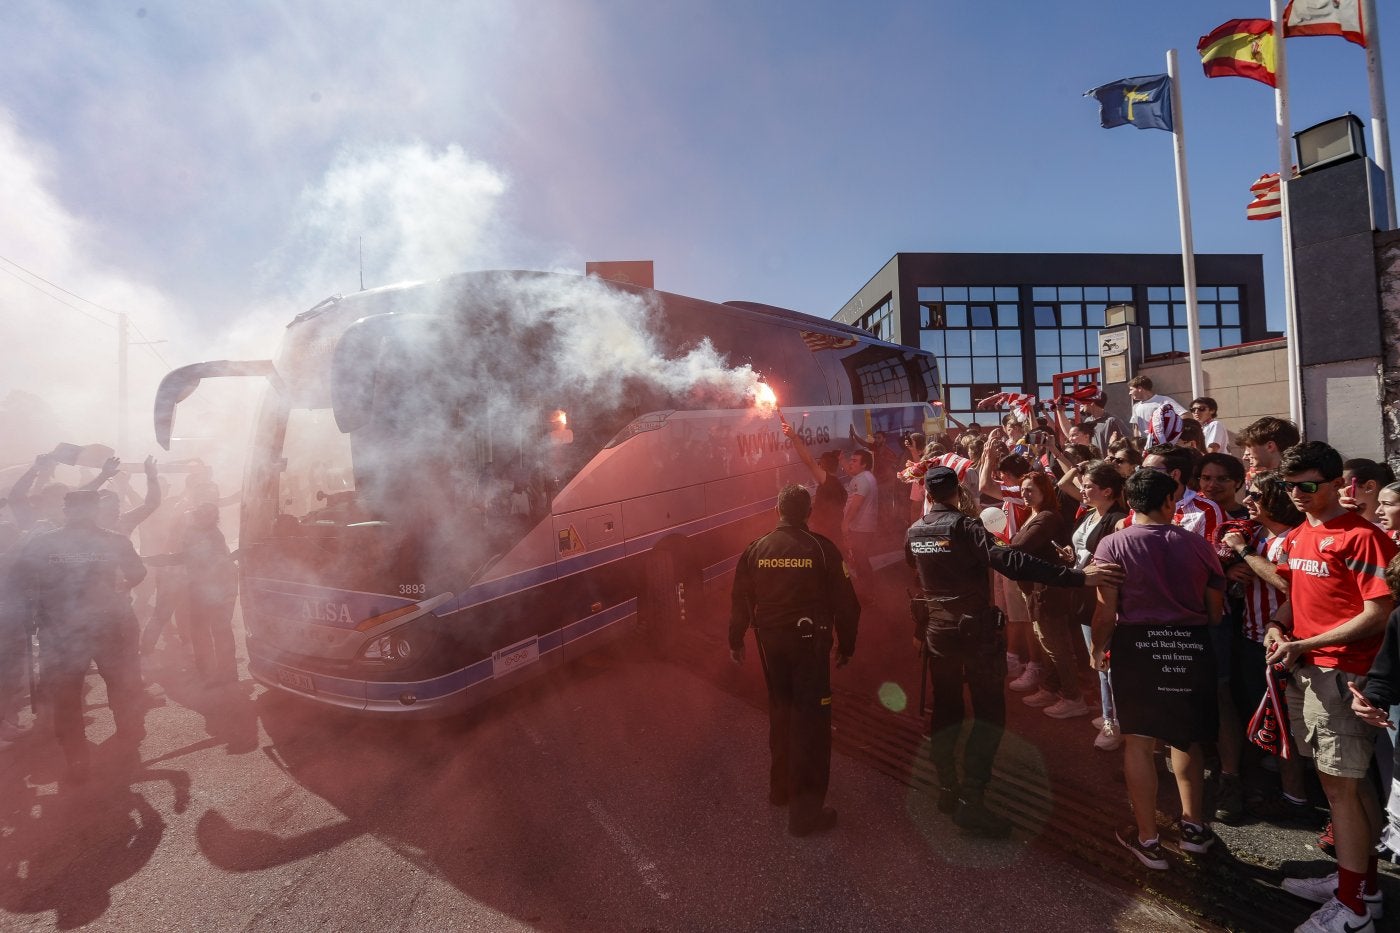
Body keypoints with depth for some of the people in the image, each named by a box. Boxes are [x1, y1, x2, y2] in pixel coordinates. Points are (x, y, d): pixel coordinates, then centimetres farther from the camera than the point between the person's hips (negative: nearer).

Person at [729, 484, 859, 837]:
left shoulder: (756, 550, -2)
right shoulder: (822, 549, -10)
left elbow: (740, 600, 3)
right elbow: (845, 602, -6)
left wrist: (736, 641, 15)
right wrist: (846, 645, 6)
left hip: (771, 641, 4)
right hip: (810, 642, -4)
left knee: (780, 713, 22)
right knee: (811, 721, 5)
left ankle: (780, 788, 37)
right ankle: (806, 810, 12)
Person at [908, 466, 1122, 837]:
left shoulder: (914, 532, 2)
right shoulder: (962, 525, -16)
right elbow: (1008, 560, -29)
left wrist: (918, 629, 27)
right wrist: (1077, 576, -33)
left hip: (937, 631, 6)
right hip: (975, 630, -6)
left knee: (945, 707, 16)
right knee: (989, 711, 3)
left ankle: (947, 789, 25)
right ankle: (971, 799, -2)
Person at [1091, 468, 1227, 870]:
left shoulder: (1113, 545, -9)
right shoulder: (1197, 544, -1)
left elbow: (1106, 612, -11)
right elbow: (1215, 610, 5)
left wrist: (1098, 650, 5)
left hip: (1137, 645, -3)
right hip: (1191, 647, 3)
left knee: (1139, 741, 7)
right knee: (1187, 737, 21)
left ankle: (1147, 838, 17)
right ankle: (1194, 825, 34)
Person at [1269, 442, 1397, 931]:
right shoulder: (1296, 537, 10)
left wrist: (1305, 645, -18)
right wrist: (1278, 628, 1)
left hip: (1341, 672, -7)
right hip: (1304, 670, 7)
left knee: (1339, 784, 1)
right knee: (1348, 780, 18)